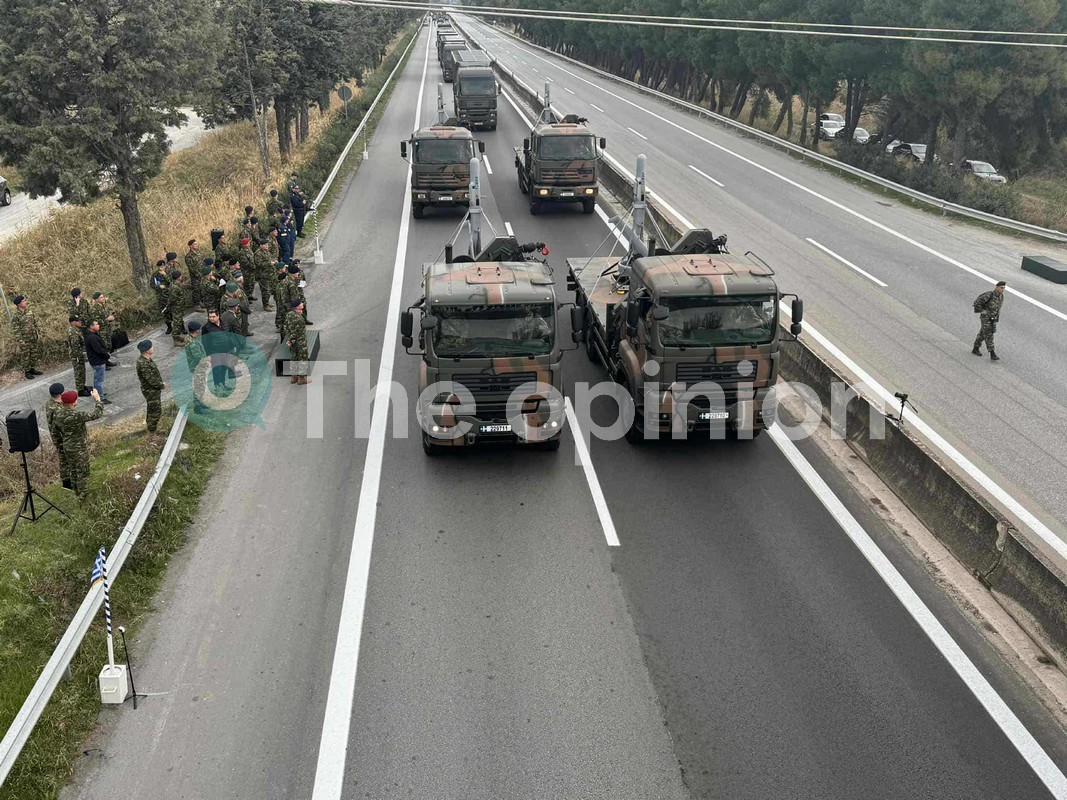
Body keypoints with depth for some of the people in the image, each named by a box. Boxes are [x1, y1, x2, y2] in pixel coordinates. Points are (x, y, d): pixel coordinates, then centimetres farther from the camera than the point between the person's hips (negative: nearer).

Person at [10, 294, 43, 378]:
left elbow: (35, 323, 14)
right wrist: (20, 341, -16)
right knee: (25, 357, 3)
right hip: (25, 340, -6)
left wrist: (38, 333, 14)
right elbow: (16, 330, -14)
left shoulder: (29, 311, 4)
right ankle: (26, 371, 15)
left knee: (35, 355, 13)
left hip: (34, 338, 6)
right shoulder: (16, 316, -15)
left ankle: (32, 369, 28)